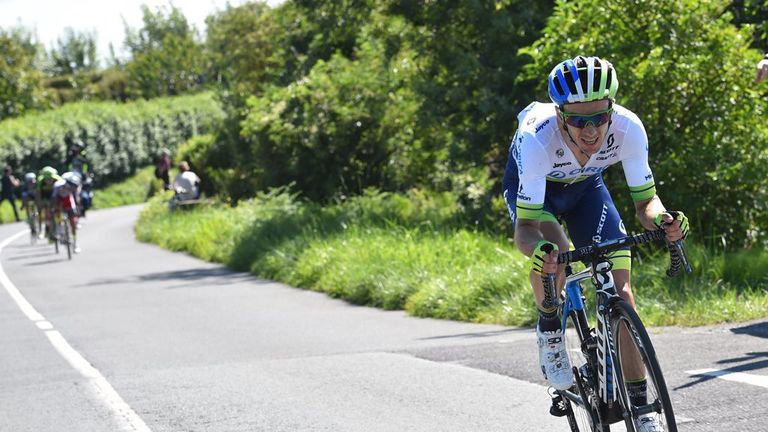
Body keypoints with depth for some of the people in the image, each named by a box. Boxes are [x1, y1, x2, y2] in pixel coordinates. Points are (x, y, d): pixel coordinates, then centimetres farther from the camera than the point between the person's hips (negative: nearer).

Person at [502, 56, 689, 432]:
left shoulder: (628, 129, -35)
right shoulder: (537, 138, -42)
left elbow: (644, 200, -24)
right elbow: (524, 228, -39)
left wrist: (661, 219, -47)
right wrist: (537, 249, -62)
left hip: (585, 186, 3)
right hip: (532, 186, -3)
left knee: (620, 291, -10)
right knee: (553, 253, -35)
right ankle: (549, 329, -3)